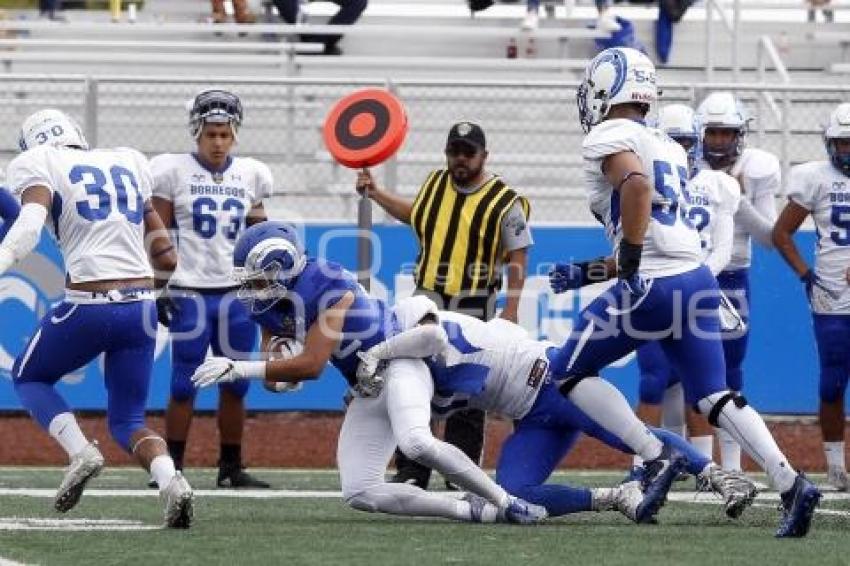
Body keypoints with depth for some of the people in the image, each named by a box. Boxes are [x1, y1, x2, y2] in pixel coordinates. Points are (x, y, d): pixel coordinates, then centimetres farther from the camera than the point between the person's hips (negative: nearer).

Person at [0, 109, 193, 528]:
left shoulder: (39, 165, 5)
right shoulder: (127, 163, 21)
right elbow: (163, 252, 22)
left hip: (89, 304, -5)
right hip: (141, 304, 5)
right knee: (126, 420, 17)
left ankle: (80, 451, -4)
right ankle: (170, 479, -15)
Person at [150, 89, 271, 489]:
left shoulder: (250, 175, 8)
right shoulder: (174, 171, -2)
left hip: (236, 294, 4)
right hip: (190, 293, -4)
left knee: (235, 386, 5)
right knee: (184, 385, -3)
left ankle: (231, 468, 12)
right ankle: (172, 467, 2)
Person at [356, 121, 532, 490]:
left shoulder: (504, 202, -9)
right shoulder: (435, 184, 7)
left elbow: (518, 256, -7)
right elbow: (415, 215, 29)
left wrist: (511, 309, -14)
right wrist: (375, 194, 21)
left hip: (473, 308, -5)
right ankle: (411, 472, 5)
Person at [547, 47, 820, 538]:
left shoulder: (607, 137, -2)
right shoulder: (667, 147, 24)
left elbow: (637, 184, -24)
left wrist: (628, 265, -21)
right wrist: (589, 273, 30)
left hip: (651, 288, -8)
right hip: (699, 281, 8)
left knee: (568, 375, 8)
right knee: (714, 397, 8)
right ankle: (790, 483, -11)